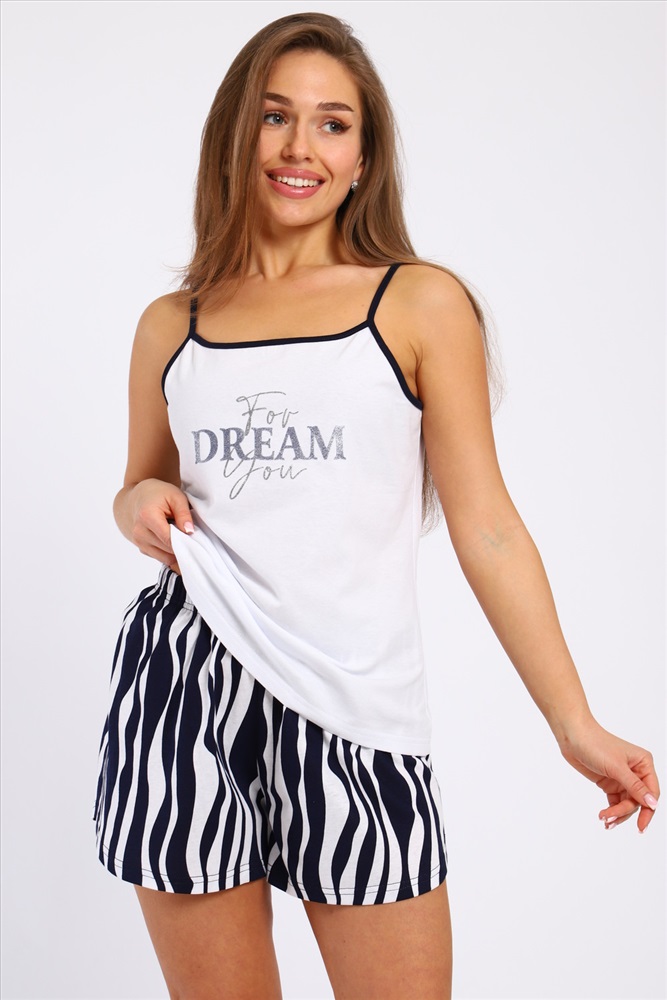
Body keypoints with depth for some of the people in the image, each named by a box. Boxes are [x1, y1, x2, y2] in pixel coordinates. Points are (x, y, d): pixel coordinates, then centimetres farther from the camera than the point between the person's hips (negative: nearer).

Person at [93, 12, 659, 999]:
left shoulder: (422, 304, 2)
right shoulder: (171, 326, 10)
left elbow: (486, 527, 0)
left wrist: (576, 725, -3)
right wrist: (137, 504, -1)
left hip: (354, 709, -2)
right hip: (187, 688, 2)